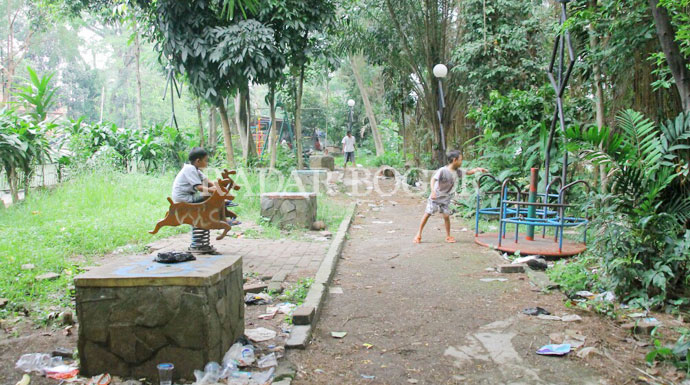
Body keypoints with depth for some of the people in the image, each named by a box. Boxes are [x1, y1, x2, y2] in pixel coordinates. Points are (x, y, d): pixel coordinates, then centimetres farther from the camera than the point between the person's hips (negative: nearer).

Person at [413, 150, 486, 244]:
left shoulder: (457, 171, -3)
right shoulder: (443, 170, -22)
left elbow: (468, 172, 8)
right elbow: (433, 179, -29)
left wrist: (477, 169, -9)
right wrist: (433, 191, -43)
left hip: (446, 199, 5)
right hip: (435, 197, -4)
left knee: (446, 216, -3)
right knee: (427, 214, 1)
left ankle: (448, 236, 11)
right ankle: (419, 234, 12)